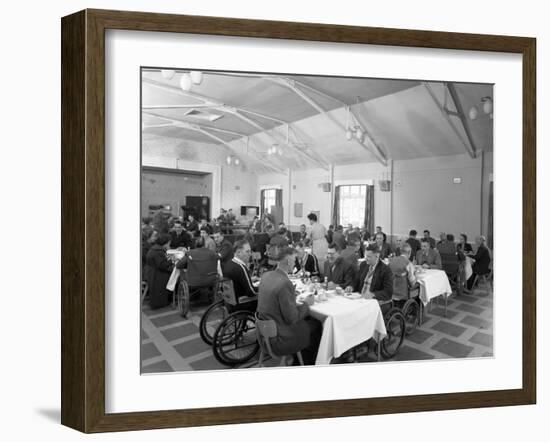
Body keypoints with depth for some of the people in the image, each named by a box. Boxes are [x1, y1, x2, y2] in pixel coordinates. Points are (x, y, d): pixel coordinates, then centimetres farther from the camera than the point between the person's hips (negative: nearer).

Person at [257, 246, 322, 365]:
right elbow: (292, 318, -23)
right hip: (278, 339, -8)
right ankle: (309, 364, 33)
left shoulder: (266, 275, -2)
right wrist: (306, 304, -8)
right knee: (317, 326, 11)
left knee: (308, 319, 23)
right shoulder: (285, 283, -28)